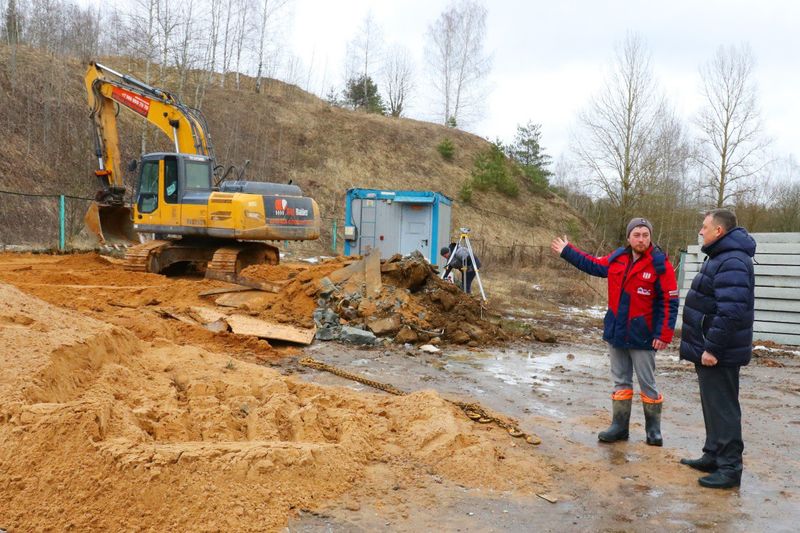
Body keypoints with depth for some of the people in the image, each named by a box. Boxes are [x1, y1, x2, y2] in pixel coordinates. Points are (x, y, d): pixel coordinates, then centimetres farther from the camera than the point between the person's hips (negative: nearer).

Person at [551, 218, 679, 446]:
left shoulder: (660, 264, -11)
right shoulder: (617, 258, 4)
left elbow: (669, 303, -13)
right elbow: (593, 265, 21)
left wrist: (664, 334, -18)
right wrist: (567, 251, 24)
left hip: (642, 337, -5)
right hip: (615, 332, 5)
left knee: (647, 384, 6)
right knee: (620, 382, 13)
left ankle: (653, 429, 21)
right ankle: (619, 426, 22)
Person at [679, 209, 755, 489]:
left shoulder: (732, 262, -21)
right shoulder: (721, 257, 14)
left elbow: (731, 312, -30)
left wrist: (712, 348, -26)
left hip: (718, 353, -11)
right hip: (709, 348, 11)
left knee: (722, 409, -3)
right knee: (713, 405, 18)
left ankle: (730, 469, 5)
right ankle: (714, 456, 30)